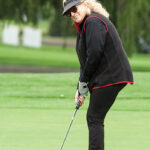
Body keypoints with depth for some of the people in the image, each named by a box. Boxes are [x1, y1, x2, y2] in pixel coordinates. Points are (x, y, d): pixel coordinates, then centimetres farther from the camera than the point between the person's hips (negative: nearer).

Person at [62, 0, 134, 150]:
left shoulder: (93, 22, -14)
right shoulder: (83, 26, 19)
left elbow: (94, 55, -21)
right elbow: (85, 61, 20)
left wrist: (83, 82, -11)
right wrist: (80, 89, 12)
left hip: (110, 77, -11)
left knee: (94, 118, -12)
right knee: (93, 119, 13)